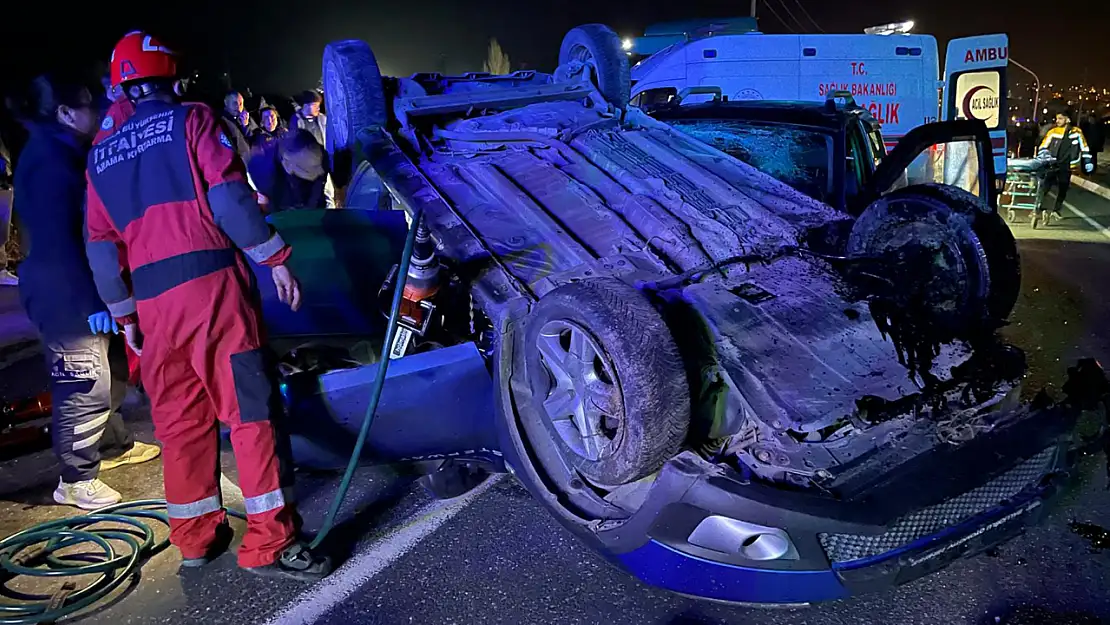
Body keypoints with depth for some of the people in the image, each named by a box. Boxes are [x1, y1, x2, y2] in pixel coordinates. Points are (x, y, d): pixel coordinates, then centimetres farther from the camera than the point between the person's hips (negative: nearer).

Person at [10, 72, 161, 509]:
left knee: (111, 374, 21)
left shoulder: (63, 154, 15)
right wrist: (91, 300, -24)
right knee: (87, 387, -5)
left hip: (83, 289, 11)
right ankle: (76, 480, 7)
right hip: (67, 297, -11)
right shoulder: (48, 161, -17)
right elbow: (58, 240, -23)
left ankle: (113, 445, 38)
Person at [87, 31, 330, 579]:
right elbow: (228, 196, -9)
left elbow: (100, 246, 17)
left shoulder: (100, 155, 20)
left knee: (180, 420, 13)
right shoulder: (191, 120, 5)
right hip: (211, 283, -5)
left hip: (152, 299, 6)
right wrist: (275, 258, -5)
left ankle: (194, 537, 22)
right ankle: (269, 543, -4)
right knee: (250, 410, -4)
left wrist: (123, 313, 22)